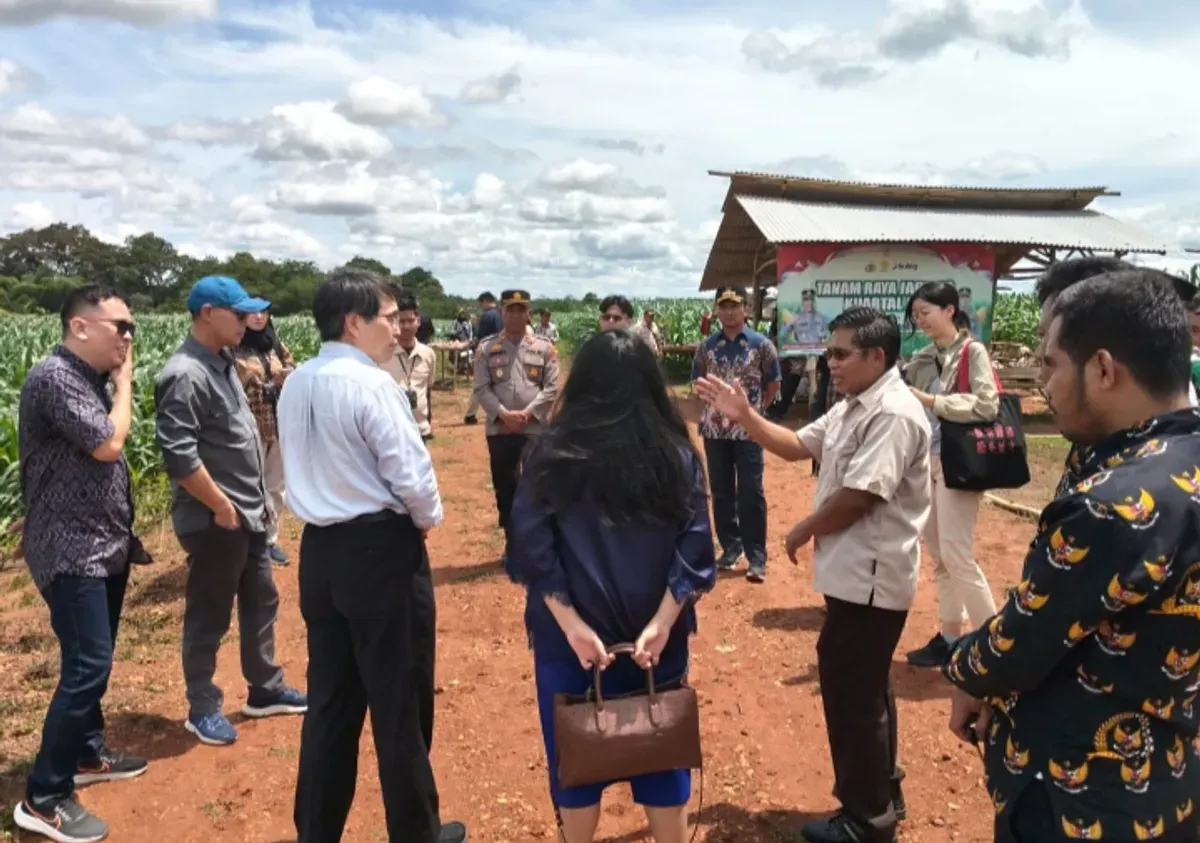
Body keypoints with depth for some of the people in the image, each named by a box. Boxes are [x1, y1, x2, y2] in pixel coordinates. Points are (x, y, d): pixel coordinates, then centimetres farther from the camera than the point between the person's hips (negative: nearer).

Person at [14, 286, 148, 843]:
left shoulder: (92, 378, 10)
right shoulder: (53, 376, -18)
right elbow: (108, 444, -22)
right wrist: (124, 381, -12)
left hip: (103, 544, 10)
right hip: (71, 551, -10)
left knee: (93, 661, 19)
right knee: (87, 667, -9)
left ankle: (87, 754, 36)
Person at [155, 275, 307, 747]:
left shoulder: (221, 363, 10)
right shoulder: (186, 374, -20)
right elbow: (178, 454, -26)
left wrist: (255, 500, 15)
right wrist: (222, 507, -19)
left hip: (249, 514, 9)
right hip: (215, 521, -9)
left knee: (261, 602, 18)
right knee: (209, 616, 6)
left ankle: (266, 690, 34)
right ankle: (202, 708, 24)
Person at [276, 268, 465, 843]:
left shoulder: (295, 386, 7)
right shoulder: (372, 384, -18)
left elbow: (304, 467, 12)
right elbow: (410, 475, -19)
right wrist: (428, 519, -1)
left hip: (320, 548, 8)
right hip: (381, 550, -8)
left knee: (330, 698, 19)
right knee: (400, 700, 8)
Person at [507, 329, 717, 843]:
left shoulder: (553, 452, -8)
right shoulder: (676, 453, -4)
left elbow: (532, 547, -14)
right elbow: (695, 549, -11)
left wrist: (569, 623, -15)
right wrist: (662, 622, -13)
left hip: (571, 633, -1)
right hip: (654, 633, 2)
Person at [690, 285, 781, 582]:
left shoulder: (761, 344, -4)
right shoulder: (706, 346, 3)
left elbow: (773, 384, 5)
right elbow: (699, 383, 14)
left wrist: (753, 409, 5)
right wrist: (716, 402, 5)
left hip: (748, 430, -3)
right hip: (714, 429, 3)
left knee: (751, 493, -2)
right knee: (721, 492, 10)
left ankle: (757, 557, 5)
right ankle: (730, 547, 25)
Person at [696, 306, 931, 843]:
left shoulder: (894, 414, -21)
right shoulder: (851, 408, 11)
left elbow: (858, 495, -25)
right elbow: (797, 446, 14)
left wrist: (803, 531, -10)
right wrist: (745, 417, -1)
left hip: (870, 578, -10)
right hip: (856, 574, 10)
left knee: (853, 695, 2)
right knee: (864, 690, 21)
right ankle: (881, 794, 38)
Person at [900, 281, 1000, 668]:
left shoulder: (973, 351, -9)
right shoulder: (925, 357, 11)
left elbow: (987, 405, -19)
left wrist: (932, 401, -19)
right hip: (927, 461, 8)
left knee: (956, 555, -6)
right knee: (937, 553, 12)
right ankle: (950, 636, 22)